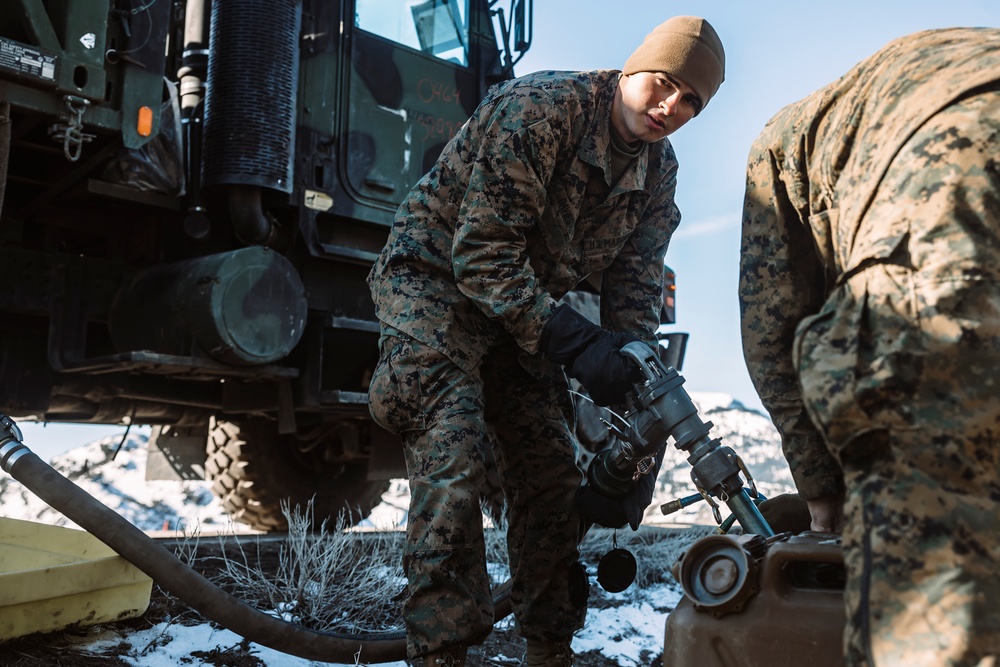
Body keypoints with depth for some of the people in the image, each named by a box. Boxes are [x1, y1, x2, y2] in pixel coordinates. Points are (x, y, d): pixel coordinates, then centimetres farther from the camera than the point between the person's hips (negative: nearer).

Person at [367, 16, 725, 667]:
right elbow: (482, 252, -28)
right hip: (436, 279, -6)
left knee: (553, 470, 4)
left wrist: (637, 399, -17)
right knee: (454, 453, -22)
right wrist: (572, 341, -35)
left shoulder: (659, 172, -2)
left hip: (527, 307, 7)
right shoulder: (537, 108, -24)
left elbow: (635, 289, -4)